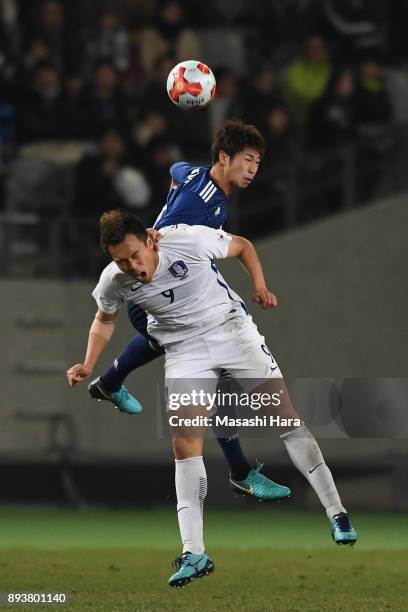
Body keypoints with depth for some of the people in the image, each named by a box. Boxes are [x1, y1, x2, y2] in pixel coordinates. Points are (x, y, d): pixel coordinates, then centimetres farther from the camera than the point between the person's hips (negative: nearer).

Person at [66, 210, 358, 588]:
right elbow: (104, 321, 7)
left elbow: (243, 246, -4)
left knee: (286, 415, -6)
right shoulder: (114, 282, -16)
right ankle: (194, 554, -8)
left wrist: (260, 286, -16)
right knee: (185, 445, -10)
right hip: (184, 352, 1)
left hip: (231, 327, -1)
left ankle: (337, 514, 5)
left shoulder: (190, 240, -25)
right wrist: (88, 366, -6)